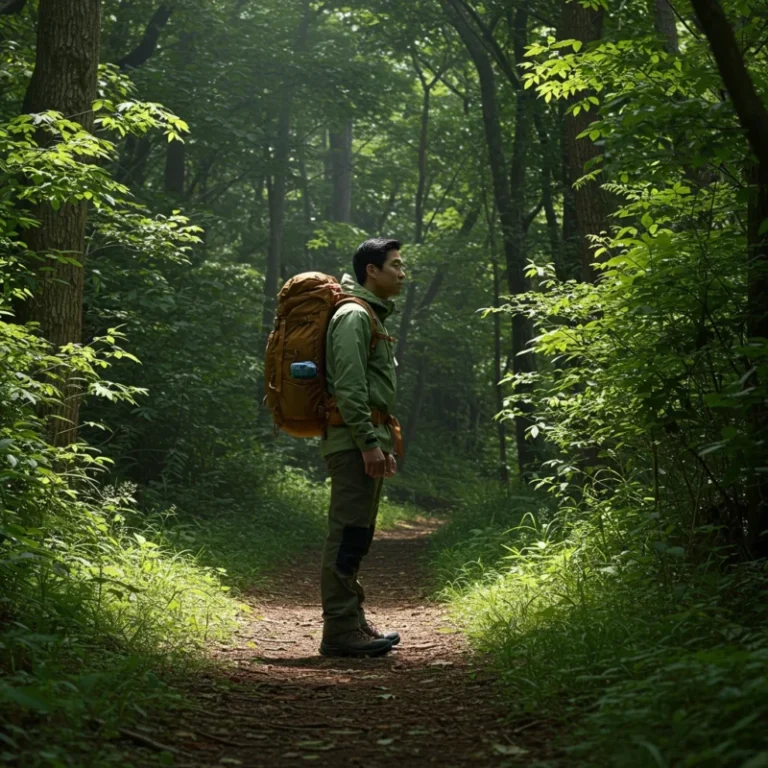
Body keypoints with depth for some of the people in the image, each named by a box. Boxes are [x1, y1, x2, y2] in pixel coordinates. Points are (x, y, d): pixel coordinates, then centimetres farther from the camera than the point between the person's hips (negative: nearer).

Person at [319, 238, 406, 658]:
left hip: (368, 438, 11)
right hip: (354, 439, -11)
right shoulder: (354, 316, -10)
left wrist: (384, 444, 24)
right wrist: (368, 442, -23)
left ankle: (353, 621, 18)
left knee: (356, 535, 13)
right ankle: (340, 631, -11)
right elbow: (348, 387, -20)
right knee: (348, 533, -11)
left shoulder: (373, 317, 23)